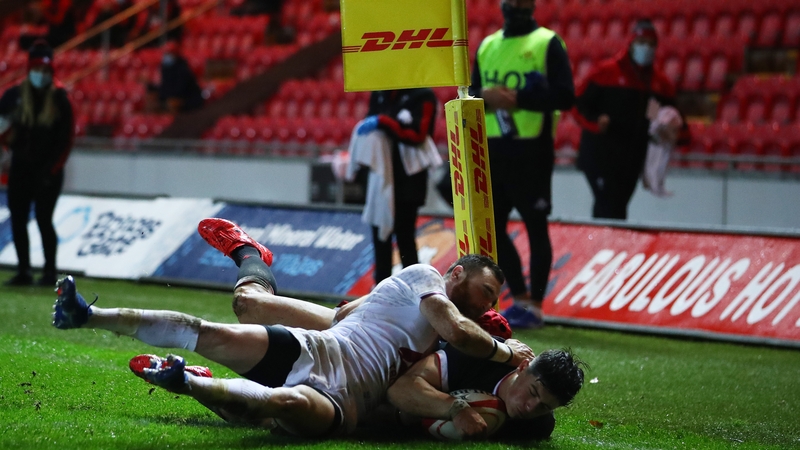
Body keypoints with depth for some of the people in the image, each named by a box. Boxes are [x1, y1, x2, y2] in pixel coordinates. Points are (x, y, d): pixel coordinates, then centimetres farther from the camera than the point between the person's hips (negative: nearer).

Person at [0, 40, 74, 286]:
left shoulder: (59, 99, -5)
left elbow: (66, 137, -4)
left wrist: (53, 168, -9)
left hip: (47, 171, -3)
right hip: (20, 167, 3)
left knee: (44, 219, -7)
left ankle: (49, 271, 5)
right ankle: (23, 270, 13)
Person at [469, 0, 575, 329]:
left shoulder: (547, 43, -4)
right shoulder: (487, 45, 14)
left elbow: (564, 96, -12)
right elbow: (470, 96, 14)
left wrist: (518, 97, -20)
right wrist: (485, 96, -9)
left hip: (531, 149, -6)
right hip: (493, 149, 6)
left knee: (535, 227, 0)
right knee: (492, 227, 9)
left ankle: (535, 306, 7)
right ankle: (520, 299, 21)